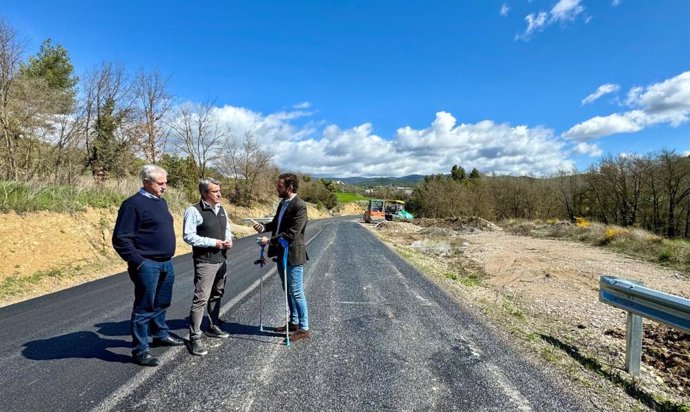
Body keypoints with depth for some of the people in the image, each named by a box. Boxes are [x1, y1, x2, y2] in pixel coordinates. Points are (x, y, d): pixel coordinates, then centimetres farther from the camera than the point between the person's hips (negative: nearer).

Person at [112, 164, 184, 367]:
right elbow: (121, 238, -17)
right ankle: (140, 350, 15)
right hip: (147, 265, -8)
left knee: (161, 303, 21)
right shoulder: (133, 204, -15)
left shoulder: (161, 201, 11)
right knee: (145, 308, 2)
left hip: (166, 263, 8)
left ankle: (161, 335, 38)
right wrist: (137, 262, -19)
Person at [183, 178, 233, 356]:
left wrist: (229, 240, -1)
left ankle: (214, 327, 34)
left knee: (216, 295, 18)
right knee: (201, 299, -6)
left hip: (221, 260, 8)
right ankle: (194, 338, 4)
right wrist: (213, 242, -19)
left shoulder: (221, 209, 10)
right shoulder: (194, 210, -13)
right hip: (205, 262, -7)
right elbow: (188, 236, -17)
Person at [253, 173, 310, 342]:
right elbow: (276, 223, 18)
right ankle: (294, 322, 33)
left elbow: (292, 233, -23)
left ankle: (304, 328, 13)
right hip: (281, 254, 9)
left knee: (296, 293, 0)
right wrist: (264, 227, -3)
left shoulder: (300, 206, -18)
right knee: (288, 291, 19)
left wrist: (270, 240, -21)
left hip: (293, 255, -9)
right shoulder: (282, 203, 10)